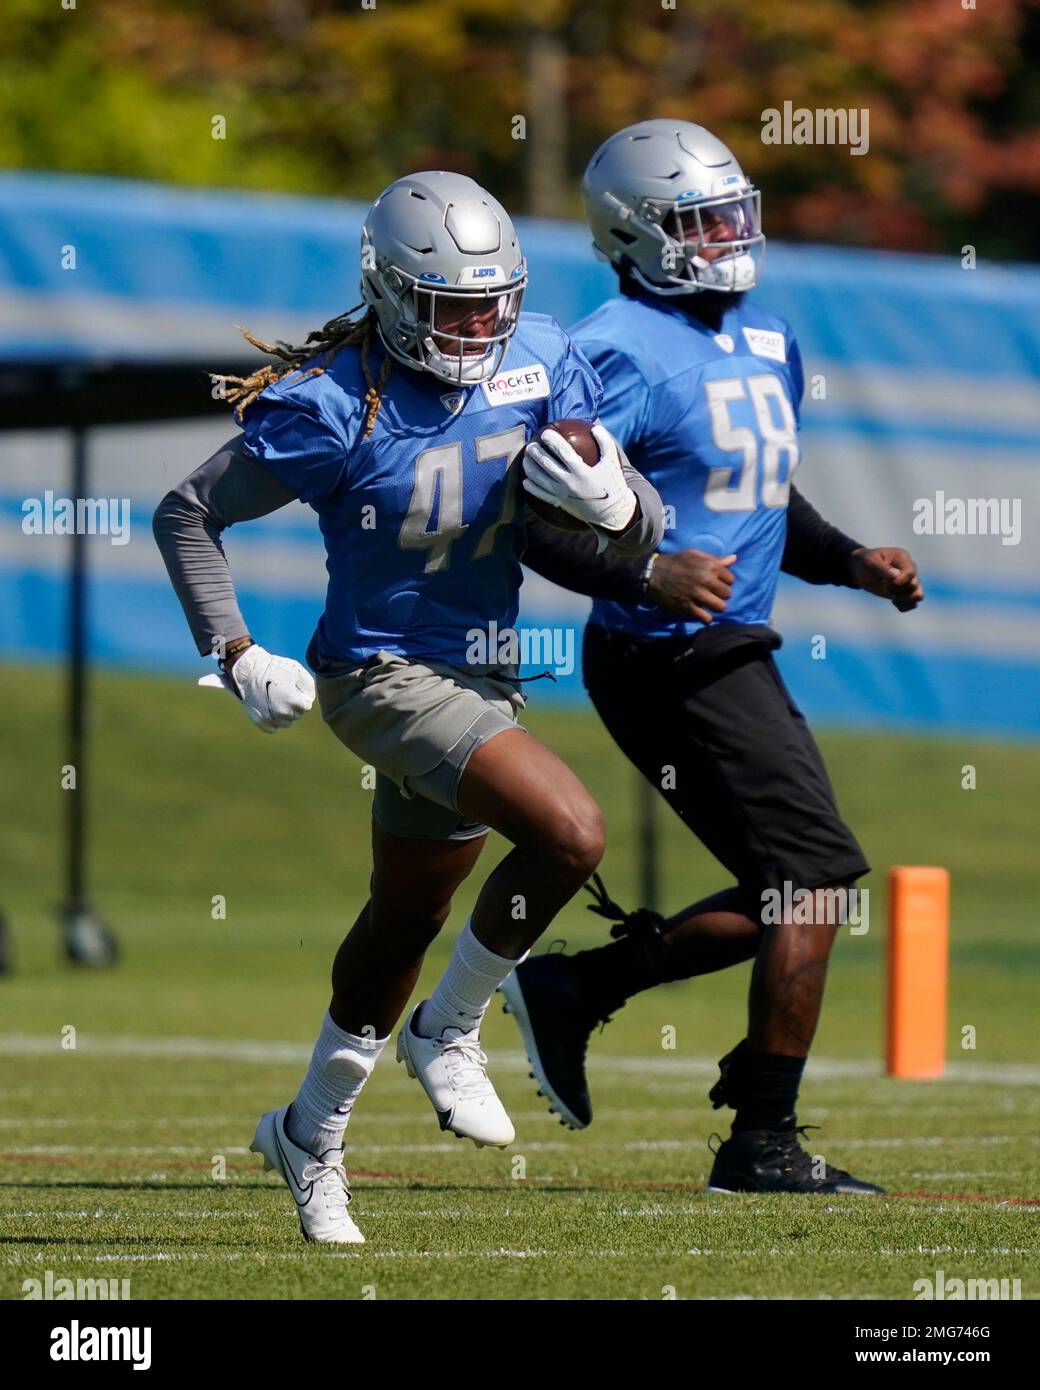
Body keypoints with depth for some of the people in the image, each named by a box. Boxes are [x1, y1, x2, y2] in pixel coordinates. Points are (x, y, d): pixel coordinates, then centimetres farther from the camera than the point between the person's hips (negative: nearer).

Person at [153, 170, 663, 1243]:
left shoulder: (538, 363, -6)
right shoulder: (334, 408, -20)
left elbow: (641, 533, 0)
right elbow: (187, 515, -7)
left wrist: (611, 501, -23)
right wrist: (237, 657, -13)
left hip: (478, 677, 7)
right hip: (383, 674, -7)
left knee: (406, 921, 21)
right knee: (570, 833, -25)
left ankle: (310, 1134, 41)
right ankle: (449, 1032, -2)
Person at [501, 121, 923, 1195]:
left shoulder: (766, 343, 15)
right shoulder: (619, 353, -13)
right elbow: (538, 520, -17)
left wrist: (856, 564, 10)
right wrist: (647, 577, -31)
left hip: (728, 655, 9)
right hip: (671, 657, -9)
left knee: (787, 893, 11)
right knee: (817, 874, -10)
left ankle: (571, 990, 21)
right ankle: (762, 1144, -4)